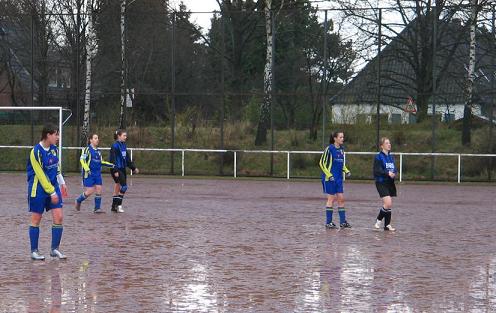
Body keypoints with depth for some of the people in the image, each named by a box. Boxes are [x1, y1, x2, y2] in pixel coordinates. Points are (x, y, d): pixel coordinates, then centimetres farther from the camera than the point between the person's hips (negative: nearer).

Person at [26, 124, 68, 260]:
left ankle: (55, 249, 8)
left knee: (58, 217, -1)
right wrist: (52, 193, -17)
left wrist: (62, 182, 20)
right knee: (36, 219, 3)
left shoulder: (54, 148, 4)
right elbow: (40, 175, -18)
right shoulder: (36, 152, -18)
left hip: (53, 186, 7)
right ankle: (34, 251, 13)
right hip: (38, 188, -7)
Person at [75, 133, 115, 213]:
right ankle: (78, 200, 17)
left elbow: (101, 162, 23)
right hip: (89, 174, -6)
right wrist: (87, 169, -24)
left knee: (99, 189, -2)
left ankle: (97, 208, 4)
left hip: (97, 174, 7)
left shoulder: (98, 151, 13)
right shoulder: (87, 149, -7)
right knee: (90, 191, -8)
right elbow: (82, 159, -12)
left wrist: (111, 165, 17)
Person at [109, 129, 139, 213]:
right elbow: (113, 159, -17)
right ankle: (119, 205, -6)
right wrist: (115, 171, -22)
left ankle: (114, 207, 16)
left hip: (122, 169, 8)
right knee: (124, 186, -13)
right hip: (117, 169, -8)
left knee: (117, 187, 11)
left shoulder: (123, 145, 13)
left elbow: (127, 158, 19)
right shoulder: (115, 146, -13)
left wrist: (133, 168, 18)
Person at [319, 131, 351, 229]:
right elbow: (322, 163, -10)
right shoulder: (329, 149, -11)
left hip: (339, 178, 7)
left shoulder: (341, 149, 11)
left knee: (341, 198, 5)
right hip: (330, 178, -7)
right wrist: (329, 175, -16)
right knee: (331, 198, -3)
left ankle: (343, 221, 10)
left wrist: (346, 171, 8)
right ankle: (328, 222, 5)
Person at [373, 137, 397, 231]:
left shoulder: (391, 157, 13)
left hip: (390, 183, 7)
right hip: (381, 183, -7)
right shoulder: (379, 157, -8)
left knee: (389, 205, 7)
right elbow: (377, 171, -14)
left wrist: (394, 173, -7)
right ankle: (378, 221, 1)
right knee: (388, 203, -17)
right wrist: (387, 173, -24)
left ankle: (387, 225, 14)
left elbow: (394, 169, 16)